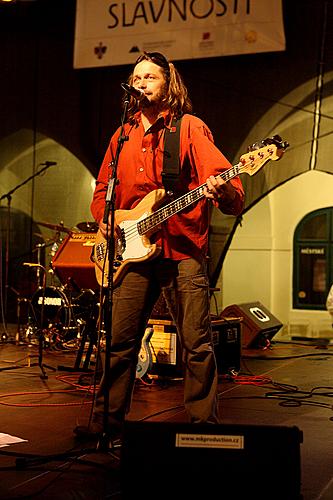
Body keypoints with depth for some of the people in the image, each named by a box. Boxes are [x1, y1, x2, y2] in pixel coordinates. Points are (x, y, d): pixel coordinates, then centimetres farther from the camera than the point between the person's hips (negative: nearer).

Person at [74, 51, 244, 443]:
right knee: (119, 340, 6)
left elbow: (234, 198, -8)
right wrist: (104, 218, 5)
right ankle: (107, 420, 19)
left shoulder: (190, 128, 1)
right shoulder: (122, 135, 17)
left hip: (182, 251, -4)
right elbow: (103, 187, 26)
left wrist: (223, 190, -32)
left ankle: (204, 426, 9)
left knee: (197, 345, -3)